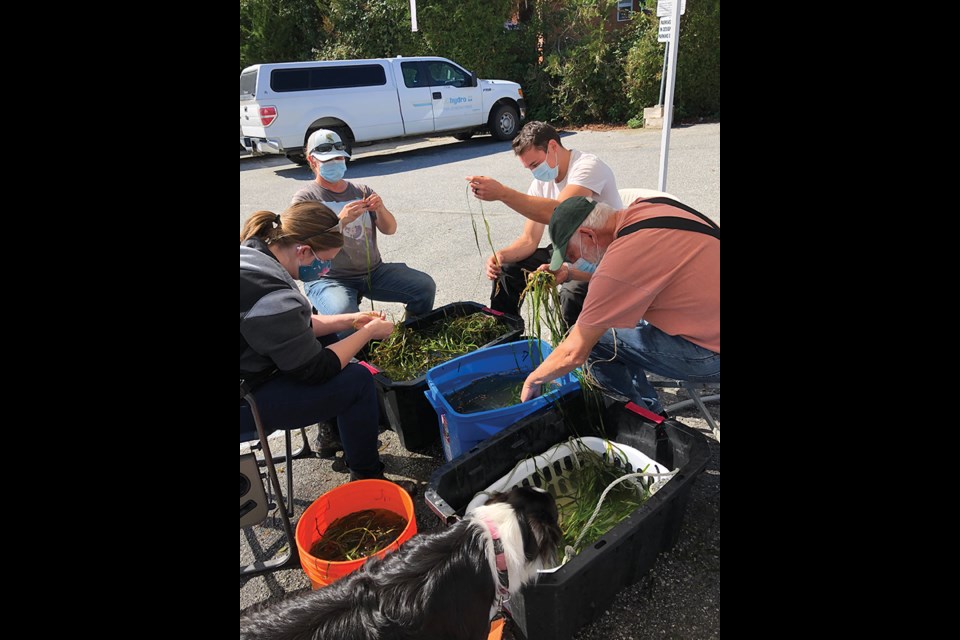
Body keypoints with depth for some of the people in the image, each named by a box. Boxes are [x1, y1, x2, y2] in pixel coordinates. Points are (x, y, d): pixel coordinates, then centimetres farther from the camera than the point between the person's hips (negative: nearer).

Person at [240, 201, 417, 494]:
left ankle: (333, 432, 31)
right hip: (247, 402, -10)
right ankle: (368, 480, 7)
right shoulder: (272, 296, -29)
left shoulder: (253, 253, 2)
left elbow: (296, 327, 15)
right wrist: (368, 332, -8)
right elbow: (315, 369, -19)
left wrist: (349, 320, 8)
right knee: (358, 381, -10)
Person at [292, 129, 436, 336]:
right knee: (344, 316, -36)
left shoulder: (362, 191, 13)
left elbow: (389, 230, 7)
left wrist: (380, 210, -16)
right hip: (329, 278, -4)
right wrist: (341, 221, -29)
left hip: (373, 271, 5)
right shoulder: (305, 198, 0)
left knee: (425, 286, -13)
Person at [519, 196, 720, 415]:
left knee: (595, 337, -9)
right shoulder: (646, 207, -3)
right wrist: (568, 273, 9)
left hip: (711, 355, -9)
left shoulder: (622, 259, -26)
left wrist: (533, 379, 0)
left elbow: (574, 354, -18)